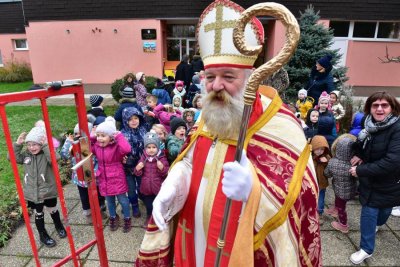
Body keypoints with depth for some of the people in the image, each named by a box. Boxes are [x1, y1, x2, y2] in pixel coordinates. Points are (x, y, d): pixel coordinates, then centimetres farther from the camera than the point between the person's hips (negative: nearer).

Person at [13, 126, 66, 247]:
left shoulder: (47, 153, -15)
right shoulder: (26, 154, 0)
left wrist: (46, 146, -37)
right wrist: (18, 144, -11)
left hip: (48, 190, -3)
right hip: (32, 192, 3)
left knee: (53, 210, 18)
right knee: (38, 214, 15)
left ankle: (59, 226, 45)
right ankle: (43, 235, 33)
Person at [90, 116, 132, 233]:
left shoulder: (117, 146, -21)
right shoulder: (96, 146, -1)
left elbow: (127, 149, -41)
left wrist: (119, 136, -33)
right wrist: (91, 137, -6)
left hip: (117, 179, -5)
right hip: (104, 179, 5)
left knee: (122, 200, 9)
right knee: (109, 200, 21)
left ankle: (127, 219, 29)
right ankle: (113, 217, 43)